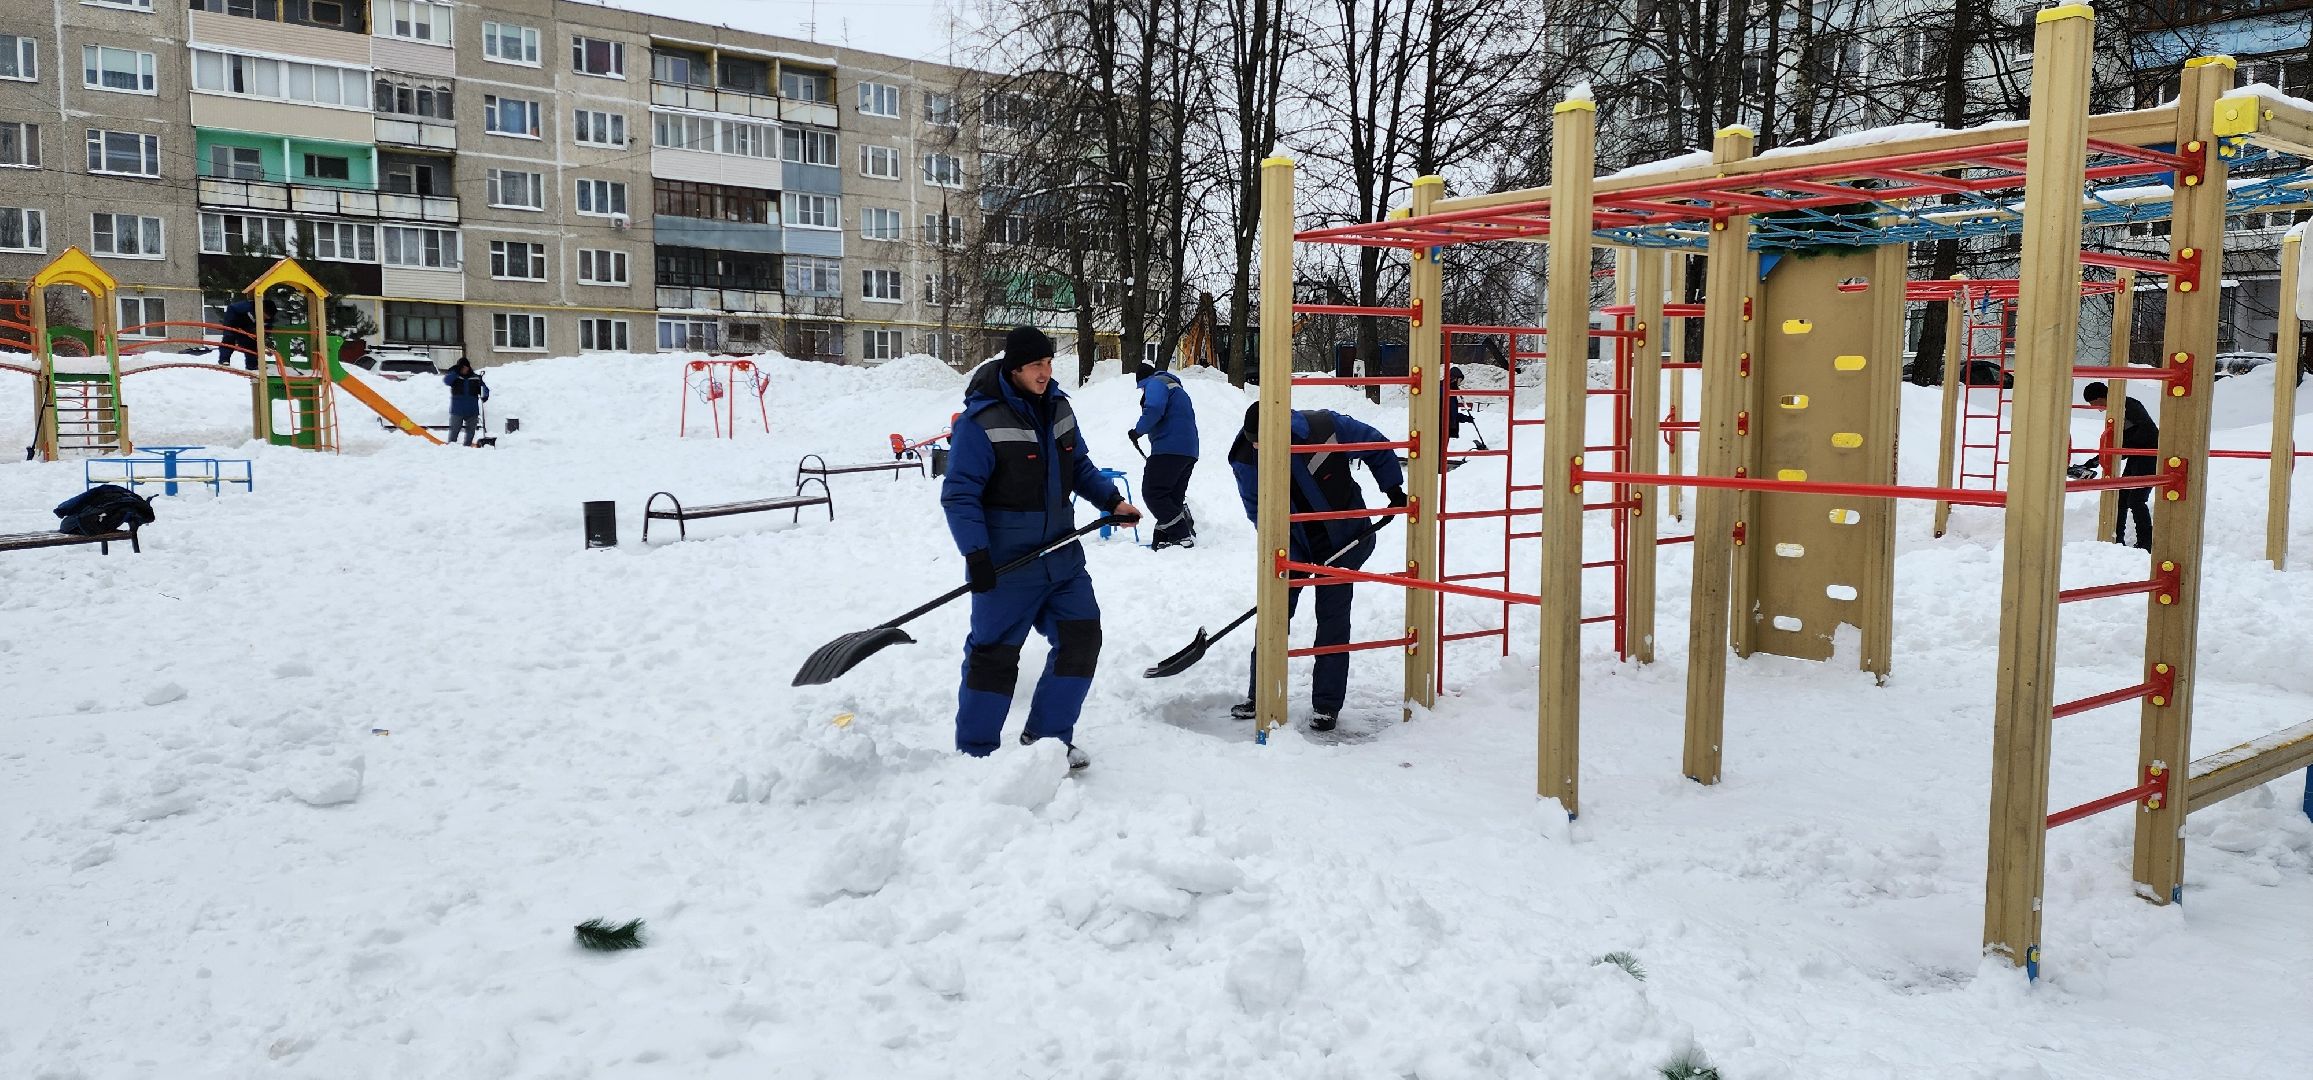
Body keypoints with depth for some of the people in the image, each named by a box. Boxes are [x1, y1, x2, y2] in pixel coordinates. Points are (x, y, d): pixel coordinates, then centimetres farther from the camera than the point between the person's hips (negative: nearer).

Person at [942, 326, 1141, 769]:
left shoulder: (1057, 406, 6)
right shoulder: (981, 421, -16)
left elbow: (1079, 465, 20)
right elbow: (959, 494, -16)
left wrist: (1111, 500, 8)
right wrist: (975, 553, -23)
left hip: (1060, 552, 7)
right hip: (1006, 562, -7)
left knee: (1081, 636, 6)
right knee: (994, 651, 0)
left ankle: (1048, 734, 20)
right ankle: (975, 752, 14)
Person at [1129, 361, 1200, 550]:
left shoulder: (1155, 383, 0)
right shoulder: (1175, 387, 31)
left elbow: (1154, 409, -20)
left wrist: (1138, 430, -5)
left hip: (1169, 449, -10)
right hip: (1189, 452, 10)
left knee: (1153, 493, -8)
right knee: (1174, 497, 10)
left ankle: (1182, 536, -14)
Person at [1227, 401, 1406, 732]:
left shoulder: (1325, 427, -25)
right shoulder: (1246, 460, -19)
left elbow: (1377, 447, -8)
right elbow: (1258, 511, -12)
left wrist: (1393, 488, -2)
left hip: (1343, 538, -2)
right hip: (1293, 543, 2)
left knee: (1332, 615, -2)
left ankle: (1327, 705, 7)